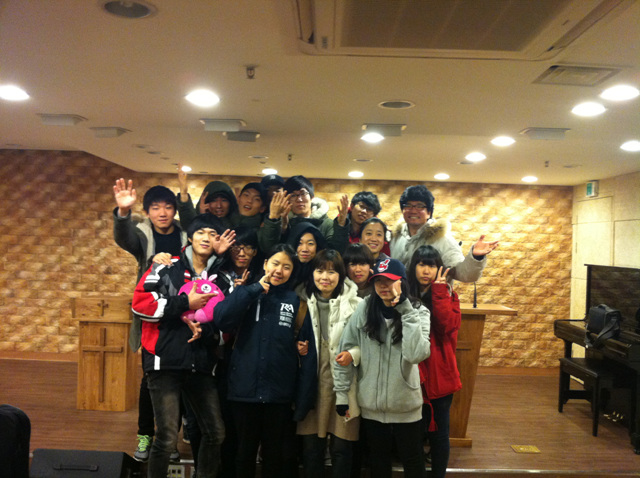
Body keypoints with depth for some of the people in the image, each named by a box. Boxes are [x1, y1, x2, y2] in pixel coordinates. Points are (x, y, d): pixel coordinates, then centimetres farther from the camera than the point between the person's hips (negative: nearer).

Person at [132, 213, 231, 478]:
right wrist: (185, 303, -13)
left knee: (215, 433, 10)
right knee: (167, 438, -7)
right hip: (166, 362, -5)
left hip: (202, 365, 5)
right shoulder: (167, 267, 1)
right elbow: (139, 304, -11)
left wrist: (206, 330, -6)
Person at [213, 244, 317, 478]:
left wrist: (304, 399, -8)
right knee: (245, 451, 15)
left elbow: (307, 353, -2)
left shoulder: (297, 302, 2)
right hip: (245, 389, 0)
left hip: (279, 394, 0)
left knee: (274, 453, 15)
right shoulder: (246, 294, 5)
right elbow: (221, 319, -14)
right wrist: (255, 289, -13)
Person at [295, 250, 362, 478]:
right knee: (310, 446, 8)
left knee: (341, 449, 4)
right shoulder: (302, 300, 6)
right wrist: (297, 348, -4)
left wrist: (352, 355, -21)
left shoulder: (355, 303, -3)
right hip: (312, 382, 2)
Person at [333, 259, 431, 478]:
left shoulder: (418, 312, -9)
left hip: (405, 406, -1)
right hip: (371, 405, 1)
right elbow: (345, 351, -2)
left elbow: (416, 354, -26)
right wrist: (341, 393, -2)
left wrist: (406, 311, -26)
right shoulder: (364, 309, -6)